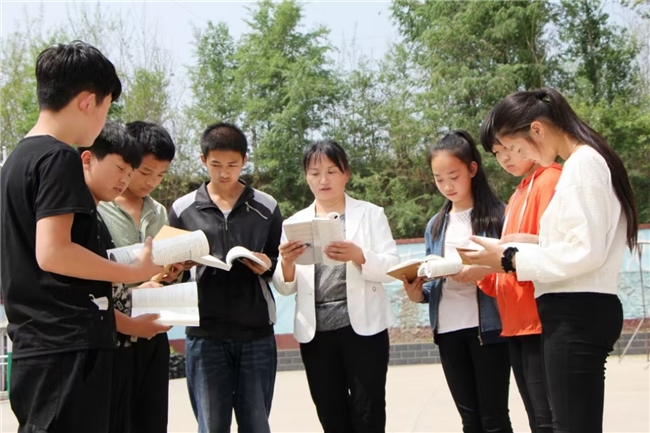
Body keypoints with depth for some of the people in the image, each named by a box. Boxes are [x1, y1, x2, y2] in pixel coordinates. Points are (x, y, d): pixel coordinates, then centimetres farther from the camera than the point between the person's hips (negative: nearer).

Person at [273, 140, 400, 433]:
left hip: (362, 327, -3)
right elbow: (285, 288, 5)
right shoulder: (296, 223, 9)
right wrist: (287, 263, -17)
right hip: (315, 333, 3)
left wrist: (358, 255, -25)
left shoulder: (371, 214, 4)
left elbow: (391, 268, -6)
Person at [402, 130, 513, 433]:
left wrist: (484, 272, -25)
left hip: (487, 328, -5)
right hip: (448, 331, 5)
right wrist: (418, 293, -5)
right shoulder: (435, 226, 13)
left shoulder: (497, 215, -3)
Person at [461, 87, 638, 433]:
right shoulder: (589, 161, 18)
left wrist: (511, 260, -14)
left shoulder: (582, 163, -12)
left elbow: (586, 251, -19)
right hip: (578, 312, 10)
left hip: (576, 314, -10)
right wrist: (527, 244, 11)